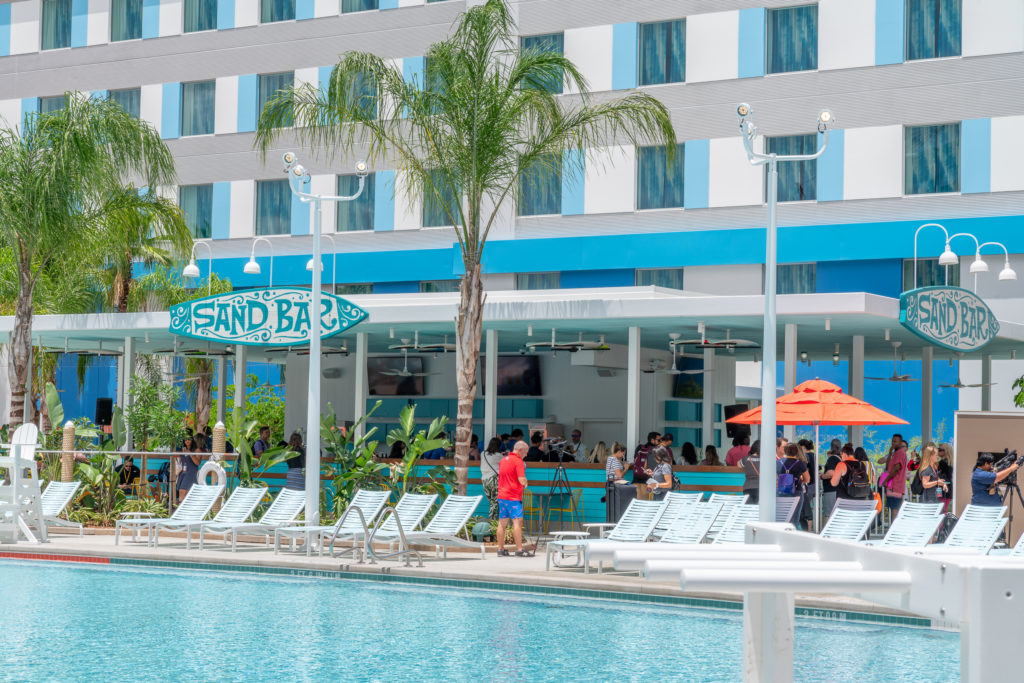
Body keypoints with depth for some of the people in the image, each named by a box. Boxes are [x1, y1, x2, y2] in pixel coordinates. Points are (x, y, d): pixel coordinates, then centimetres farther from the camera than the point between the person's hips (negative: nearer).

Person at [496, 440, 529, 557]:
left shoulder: (503, 460, 15)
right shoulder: (518, 461, -11)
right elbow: (522, 480, -19)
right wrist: (525, 483, 4)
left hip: (501, 496, 8)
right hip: (514, 497, -8)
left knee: (502, 523, 9)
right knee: (517, 522, -7)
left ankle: (500, 549, 11)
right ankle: (519, 550, -11)